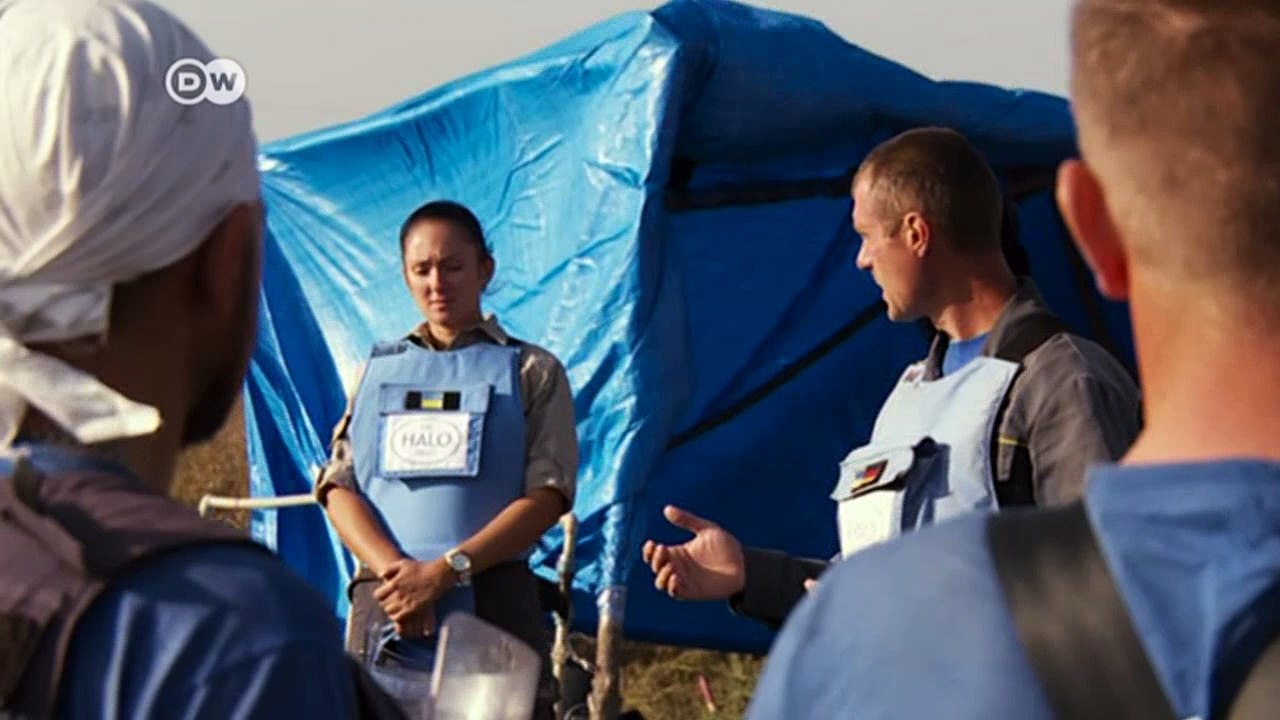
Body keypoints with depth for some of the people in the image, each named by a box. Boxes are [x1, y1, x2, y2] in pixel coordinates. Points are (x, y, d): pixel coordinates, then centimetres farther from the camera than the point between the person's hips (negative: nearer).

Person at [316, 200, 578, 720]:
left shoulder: (531, 371, 10)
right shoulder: (379, 369, 18)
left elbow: (547, 495, -1)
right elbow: (338, 486, 8)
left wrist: (446, 570, -14)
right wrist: (393, 569, -12)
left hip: (492, 604, -2)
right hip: (382, 604, 2)